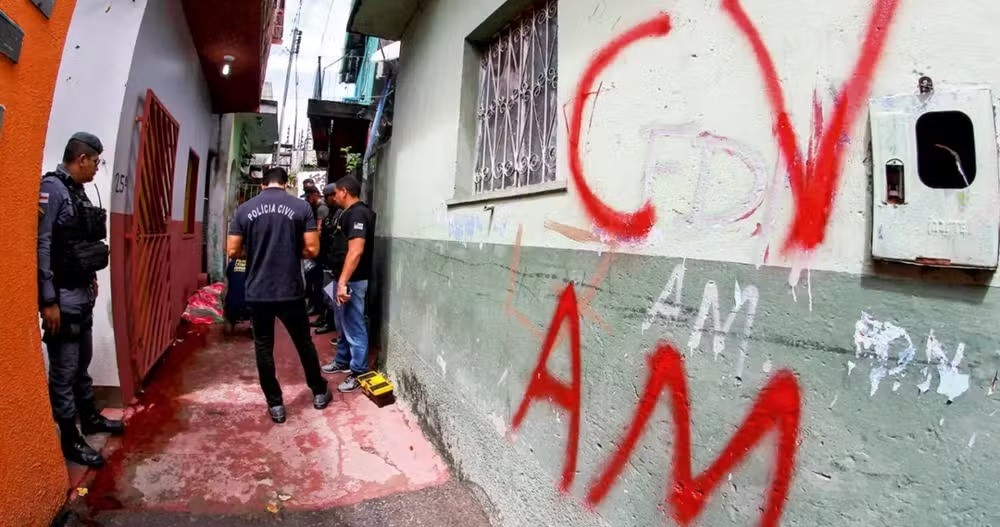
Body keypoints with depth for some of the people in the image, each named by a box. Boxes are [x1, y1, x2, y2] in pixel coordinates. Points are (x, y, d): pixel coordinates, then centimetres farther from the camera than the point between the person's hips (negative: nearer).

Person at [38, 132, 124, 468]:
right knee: (64, 371, 3)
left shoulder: (76, 191, 10)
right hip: (63, 296, -9)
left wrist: (91, 278, 18)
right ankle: (70, 440, 15)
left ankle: (90, 418, 36)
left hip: (83, 293, 9)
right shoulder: (52, 188, -16)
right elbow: (41, 246, -21)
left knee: (82, 362, 21)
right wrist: (48, 301, -21)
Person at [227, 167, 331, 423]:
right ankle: (319, 393, 31)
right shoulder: (301, 206, -5)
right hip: (290, 291, -1)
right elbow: (312, 249, -9)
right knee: (304, 343, 15)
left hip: (257, 292, 1)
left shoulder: (244, 209, 1)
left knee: (264, 347, 13)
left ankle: (275, 405, 21)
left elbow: (232, 250, 0)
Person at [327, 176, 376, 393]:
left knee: (354, 327, -1)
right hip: (344, 277, 11)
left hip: (352, 280, -11)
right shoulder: (350, 213, 13)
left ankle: (359, 373, 9)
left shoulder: (357, 214, -19)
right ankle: (342, 362, 36)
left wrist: (343, 282, -30)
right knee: (343, 324, 21)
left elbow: (356, 251, -28)